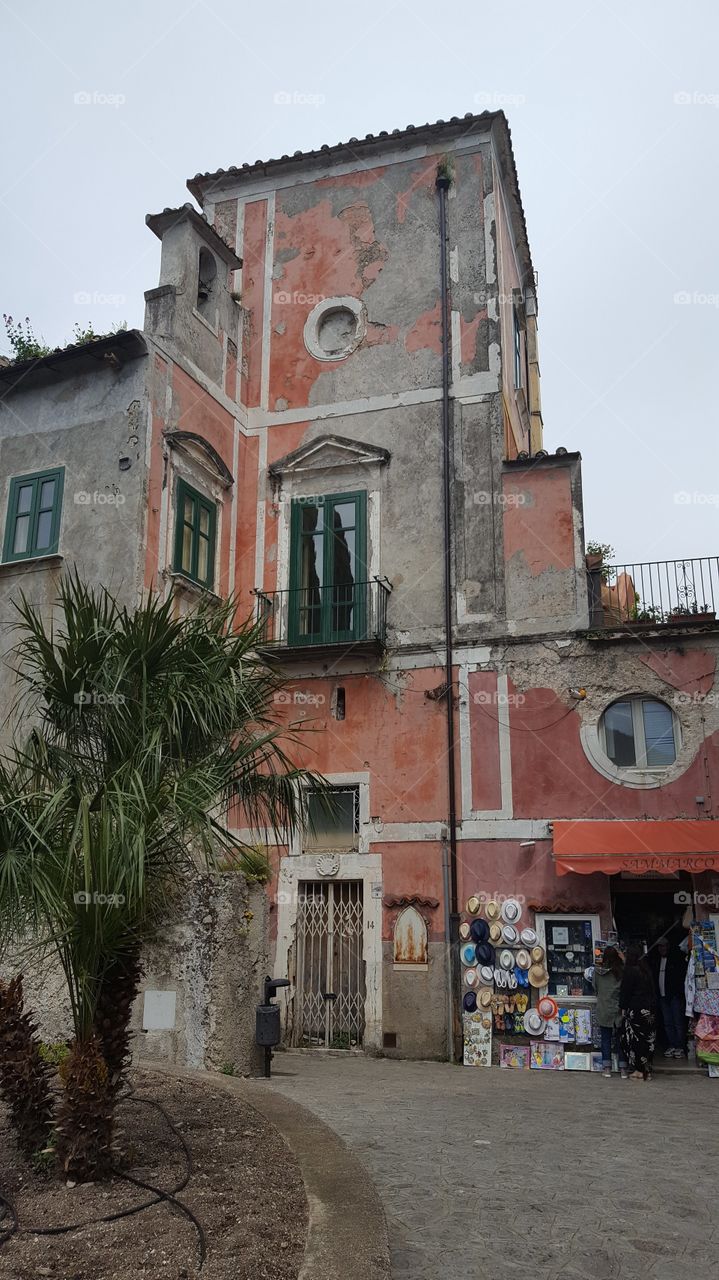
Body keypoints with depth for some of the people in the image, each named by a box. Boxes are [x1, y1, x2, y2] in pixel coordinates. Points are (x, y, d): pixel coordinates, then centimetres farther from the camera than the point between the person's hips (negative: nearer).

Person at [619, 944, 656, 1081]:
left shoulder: (630, 971, -13)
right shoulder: (647, 970, 6)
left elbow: (625, 991, -10)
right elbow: (651, 989, 11)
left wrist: (623, 1008, -2)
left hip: (636, 1009, -7)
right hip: (650, 1008, 7)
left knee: (635, 1040, 1)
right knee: (648, 1039, 10)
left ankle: (639, 1071, 3)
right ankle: (647, 1070, 16)